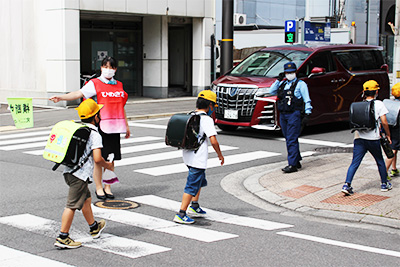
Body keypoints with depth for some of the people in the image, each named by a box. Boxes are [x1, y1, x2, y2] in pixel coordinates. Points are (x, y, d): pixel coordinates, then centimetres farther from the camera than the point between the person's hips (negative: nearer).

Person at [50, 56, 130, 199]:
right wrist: (60, 97, -28)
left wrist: (126, 126, 23)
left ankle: (107, 187, 18)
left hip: (114, 127, 5)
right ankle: (98, 188, 11)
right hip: (100, 126, -4)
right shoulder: (95, 84, -2)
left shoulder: (119, 85, 14)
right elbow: (79, 93, -14)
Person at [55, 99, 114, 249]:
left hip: (68, 171, 9)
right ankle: (62, 238, -1)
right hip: (81, 174, -9)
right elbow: (97, 159, -19)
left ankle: (94, 228, 42)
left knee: (86, 199, 24)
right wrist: (108, 166, -1)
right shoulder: (94, 134, -11)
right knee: (72, 205, -4)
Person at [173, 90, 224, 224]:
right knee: (192, 186, -3)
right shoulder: (207, 120, -16)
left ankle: (194, 207, 35)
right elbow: (213, 141, -20)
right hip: (198, 159, -9)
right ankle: (181, 215, -4)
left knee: (200, 181, 27)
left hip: (187, 156, 9)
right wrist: (220, 154, -6)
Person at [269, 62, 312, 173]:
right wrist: (278, 80, 2)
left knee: (292, 140, -12)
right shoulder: (282, 84, 18)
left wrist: (307, 114, -12)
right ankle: (297, 161, 23)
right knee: (289, 140, 12)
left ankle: (292, 165, -13)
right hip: (283, 115, 7)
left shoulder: (300, 84, 0)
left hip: (294, 115, -7)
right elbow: (271, 91, 11)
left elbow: (307, 100, -3)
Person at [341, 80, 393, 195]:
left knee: (355, 163, 1)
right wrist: (388, 135, 6)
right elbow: (384, 122, -9)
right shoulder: (379, 104, -4)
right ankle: (384, 184, 29)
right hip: (373, 138, -2)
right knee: (380, 161, 17)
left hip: (359, 138, 3)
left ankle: (347, 184, -13)